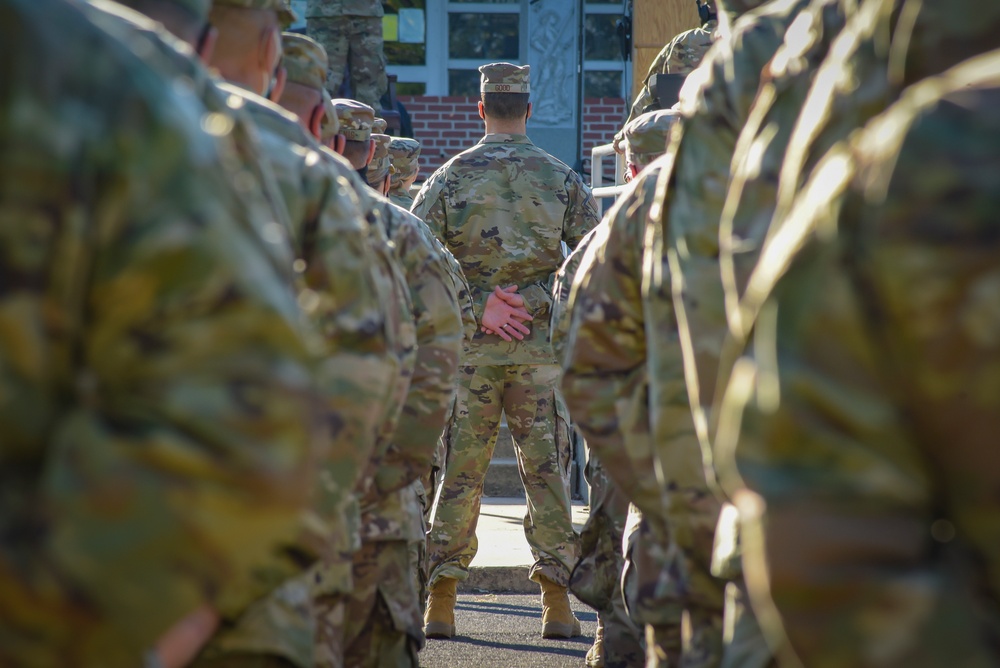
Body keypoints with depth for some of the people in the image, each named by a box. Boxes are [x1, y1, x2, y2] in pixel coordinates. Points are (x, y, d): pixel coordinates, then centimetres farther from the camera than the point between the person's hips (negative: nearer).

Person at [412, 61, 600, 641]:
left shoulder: (451, 177, 1)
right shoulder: (562, 179, 2)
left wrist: (475, 305, -6)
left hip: (470, 345, 0)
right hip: (542, 343, 0)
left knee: (460, 469, 6)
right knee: (547, 468, 5)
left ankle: (441, 601, 6)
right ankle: (557, 600, 1)